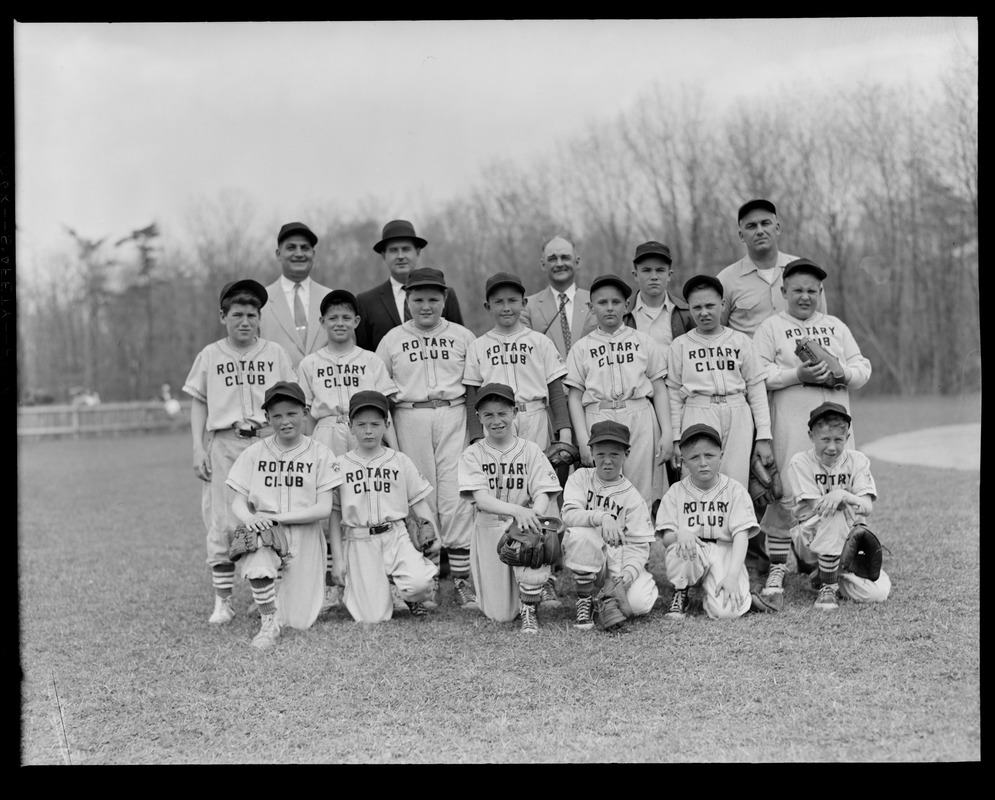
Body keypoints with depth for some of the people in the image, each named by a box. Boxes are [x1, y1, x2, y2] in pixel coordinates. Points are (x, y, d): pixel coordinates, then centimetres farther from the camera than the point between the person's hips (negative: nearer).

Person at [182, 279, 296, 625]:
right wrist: (198, 448, 2)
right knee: (222, 523, -3)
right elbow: (198, 404, 10)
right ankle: (222, 600, 4)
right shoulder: (210, 356, 9)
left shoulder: (275, 353, 10)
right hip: (224, 443, 0)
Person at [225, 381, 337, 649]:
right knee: (258, 567, -38)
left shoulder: (320, 454, 1)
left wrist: (274, 517, -17)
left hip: (304, 536, 0)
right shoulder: (254, 453, 6)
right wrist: (250, 519, -21)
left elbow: (324, 508, -7)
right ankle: (269, 620, -13)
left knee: (300, 621, -1)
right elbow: (238, 502, 4)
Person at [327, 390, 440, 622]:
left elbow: (419, 502, 8)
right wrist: (337, 557, 2)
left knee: (420, 583, -28)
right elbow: (334, 513, 6)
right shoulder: (341, 465, 3)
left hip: (396, 536, 1)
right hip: (360, 542, -1)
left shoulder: (400, 461, 6)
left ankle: (413, 598, 9)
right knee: (373, 617, -8)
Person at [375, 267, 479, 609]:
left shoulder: (462, 336, 10)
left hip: (452, 416, 0)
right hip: (409, 418, 0)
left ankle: (462, 578, -3)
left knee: (456, 495, -6)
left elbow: (473, 385, 13)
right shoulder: (392, 339, 9)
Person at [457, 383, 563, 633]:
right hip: (488, 529, 0)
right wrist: (517, 510, -33)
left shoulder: (530, 450, 2)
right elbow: (480, 499, -15)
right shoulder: (473, 454, -1)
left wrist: (532, 514, -31)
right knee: (500, 615, 0)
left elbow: (543, 494, -7)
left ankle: (529, 612, -13)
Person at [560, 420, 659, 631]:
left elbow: (638, 545, -5)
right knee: (579, 534, -34)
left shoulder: (632, 497, -2)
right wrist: (602, 517, -34)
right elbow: (569, 514, -16)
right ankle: (584, 601, -12)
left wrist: (629, 572, -25)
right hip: (588, 558, 0)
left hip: (621, 561, 0)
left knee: (638, 604, -27)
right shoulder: (581, 478, 0)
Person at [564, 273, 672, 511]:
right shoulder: (581, 348, 11)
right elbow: (574, 398, 7)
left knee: (640, 490, -4)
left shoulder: (643, 341, 13)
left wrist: (667, 432, 2)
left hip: (639, 418, 1)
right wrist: (583, 440, -3)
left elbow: (659, 390, 11)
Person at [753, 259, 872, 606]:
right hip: (791, 422, -4)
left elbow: (863, 367, 14)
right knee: (785, 491, -6)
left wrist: (842, 372, -8)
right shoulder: (771, 327, 6)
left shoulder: (836, 327, 19)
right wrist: (798, 374, -17)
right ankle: (777, 567, 1)